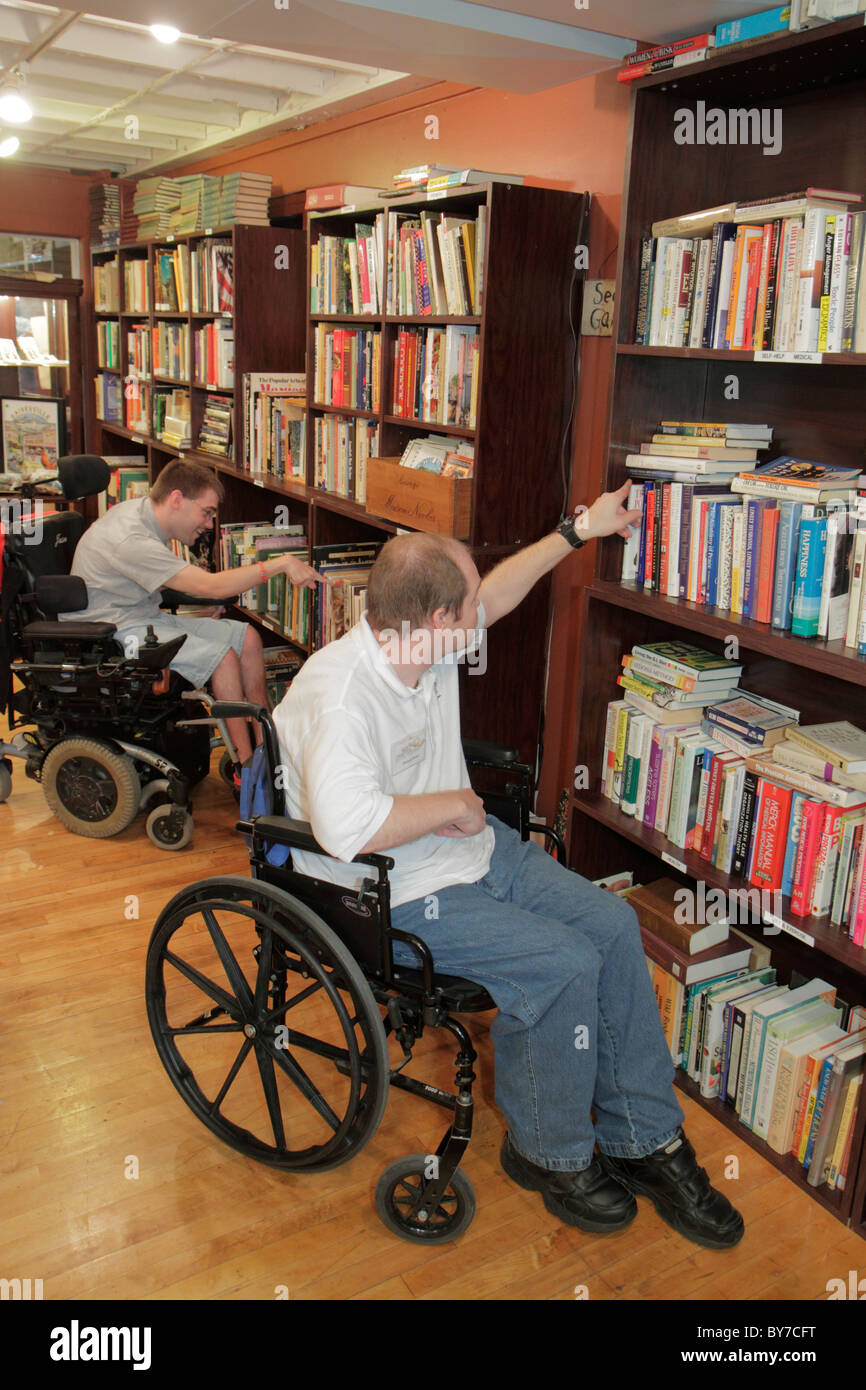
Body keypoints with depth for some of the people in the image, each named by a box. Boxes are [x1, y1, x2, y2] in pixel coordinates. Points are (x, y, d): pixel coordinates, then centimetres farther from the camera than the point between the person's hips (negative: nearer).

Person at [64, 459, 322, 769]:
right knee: (223, 656, -24)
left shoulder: (143, 511, 4)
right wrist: (281, 564, -29)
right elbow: (211, 586, -32)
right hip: (111, 634, -10)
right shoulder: (130, 539, -28)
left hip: (147, 615, 10)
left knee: (247, 637, -1)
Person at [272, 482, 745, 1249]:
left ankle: (644, 1138, 12)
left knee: (613, 923, -3)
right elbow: (347, 824, -42)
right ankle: (551, 1154, 7)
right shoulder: (338, 694, -28)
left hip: (475, 850, 9)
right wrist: (452, 804, -26)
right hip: (391, 897, -9)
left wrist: (580, 529, 23)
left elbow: (496, 594, 19)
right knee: (563, 962, -21)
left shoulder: (428, 643, -2)